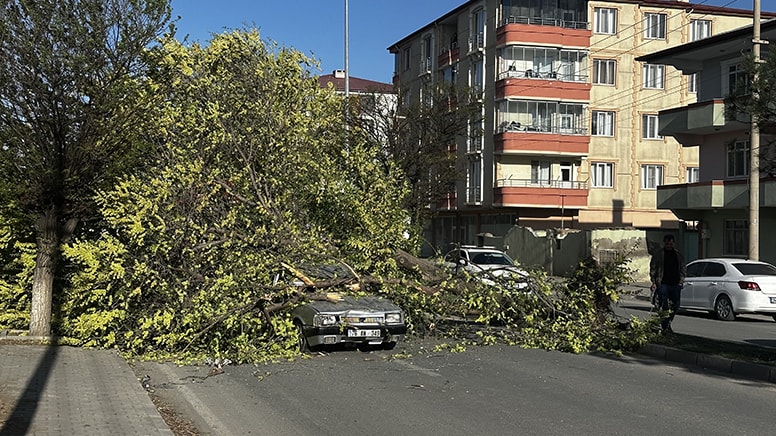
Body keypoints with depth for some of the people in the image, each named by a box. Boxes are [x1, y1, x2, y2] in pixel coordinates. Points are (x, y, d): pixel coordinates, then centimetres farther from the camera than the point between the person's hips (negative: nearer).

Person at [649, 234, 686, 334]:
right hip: (663, 284, -4)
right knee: (663, 306, -7)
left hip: (675, 284, 4)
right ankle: (665, 327, -3)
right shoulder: (658, 254, 4)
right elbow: (653, 269, 1)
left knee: (675, 305, 7)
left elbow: (683, 269, 18)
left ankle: (668, 323, 24)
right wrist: (654, 282, -7)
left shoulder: (679, 255, 14)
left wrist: (681, 281, 5)